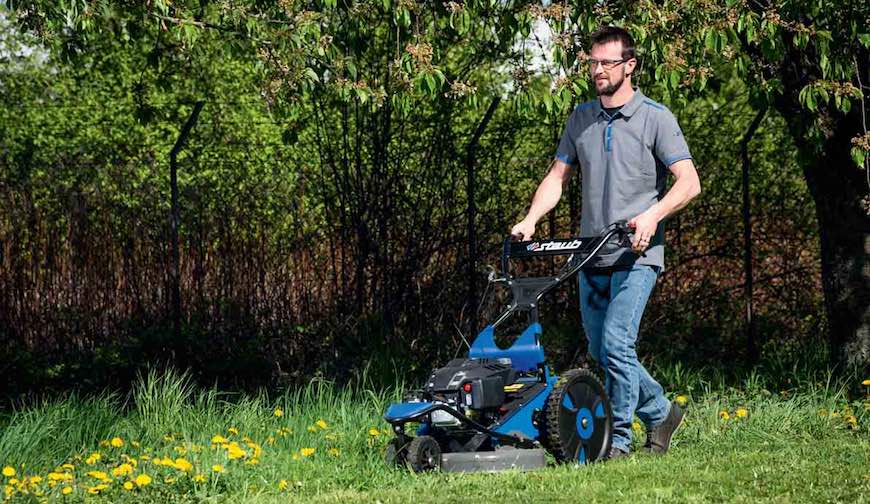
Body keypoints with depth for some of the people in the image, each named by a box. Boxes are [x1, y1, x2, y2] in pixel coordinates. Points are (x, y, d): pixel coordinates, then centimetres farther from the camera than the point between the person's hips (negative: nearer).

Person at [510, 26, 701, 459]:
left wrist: (651, 216, -25)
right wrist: (531, 220, -4)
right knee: (601, 353, 11)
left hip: (636, 255, -6)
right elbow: (558, 176, 13)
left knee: (616, 343, -17)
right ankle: (661, 412, 30)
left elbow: (688, 183, -9)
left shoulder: (655, 118, -4)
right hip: (591, 256, 6)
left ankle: (619, 440, -7)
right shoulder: (580, 119, 12)